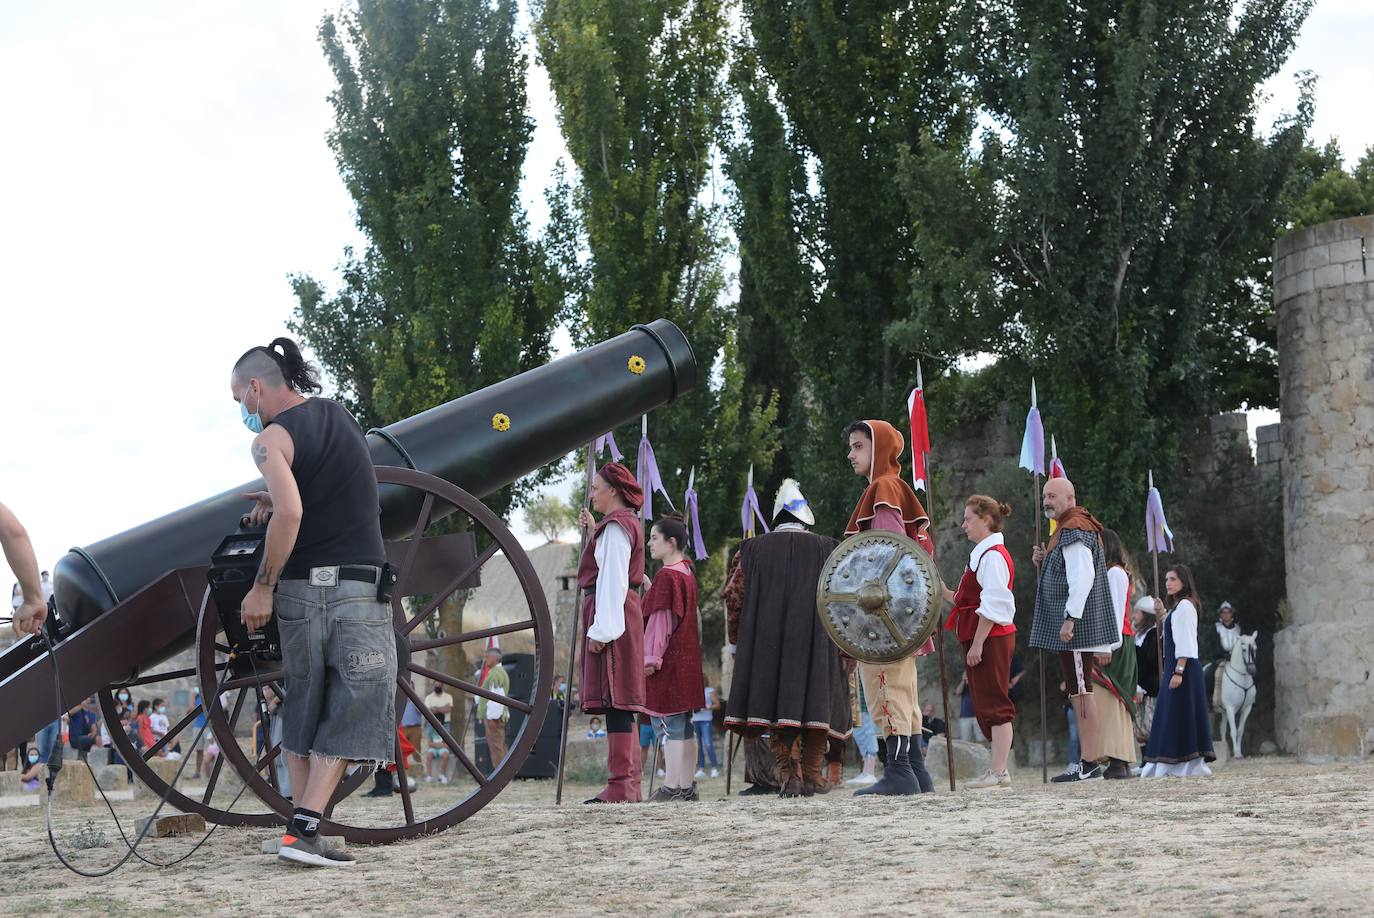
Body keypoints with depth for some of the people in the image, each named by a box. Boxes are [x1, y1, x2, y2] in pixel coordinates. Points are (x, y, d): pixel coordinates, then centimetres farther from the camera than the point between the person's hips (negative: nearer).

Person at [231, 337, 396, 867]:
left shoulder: (270, 439, -5)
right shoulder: (339, 416, 13)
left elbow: (291, 513, -20)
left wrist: (262, 586, -13)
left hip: (300, 587, -2)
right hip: (360, 584, 2)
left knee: (301, 709, 12)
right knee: (352, 709, 1)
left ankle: (302, 828, 11)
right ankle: (304, 829, -10)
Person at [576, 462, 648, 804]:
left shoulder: (616, 526, -11)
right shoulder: (626, 523, 19)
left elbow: (612, 581, -17)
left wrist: (600, 630, -20)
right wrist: (593, 532, 27)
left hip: (611, 619, -11)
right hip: (623, 618, 11)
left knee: (614, 698, -13)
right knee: (620, 699, 11)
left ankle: (621, 785, -16)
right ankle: (631, 782, 14)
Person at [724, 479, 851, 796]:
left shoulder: (752, 550, 6)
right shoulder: (826, 550, 4)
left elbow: (734, 596, 7)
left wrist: (737, 639, 18)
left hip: (766, 642, 1)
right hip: (816, 643, -1)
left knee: (778, 702, 5)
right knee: (815, 698, 7)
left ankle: (789, 772, -5)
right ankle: (812, 773, 8)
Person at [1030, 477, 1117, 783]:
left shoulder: (1074, 531, -13)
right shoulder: (1067, 528, 21)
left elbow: (1083, 577, -23)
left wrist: (1070, 619, -25)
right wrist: (1043, 562, 10)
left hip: (1076, 628, -11)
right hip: (1075, 629, 11)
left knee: (1081, 692, -10)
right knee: (1078, 692, 12)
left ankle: (1090, 764, -10)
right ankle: (1088, 760, 16)